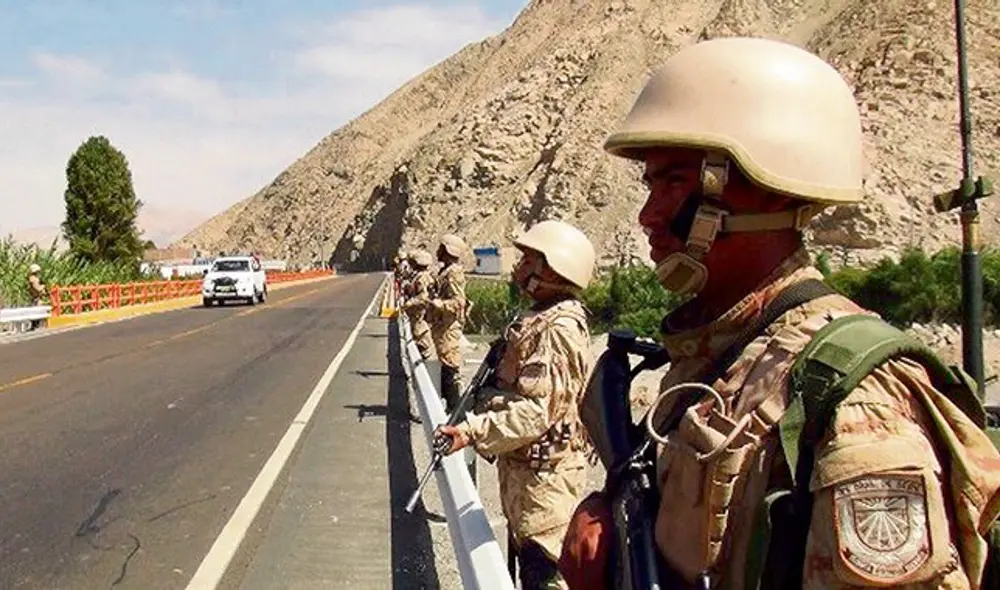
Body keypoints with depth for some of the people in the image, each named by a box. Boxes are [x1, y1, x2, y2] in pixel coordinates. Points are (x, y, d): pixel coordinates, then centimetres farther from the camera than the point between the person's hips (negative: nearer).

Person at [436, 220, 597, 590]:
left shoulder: (558, 329, -23)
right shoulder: (543, 318, 10)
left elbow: (538, 409, -29)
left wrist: (473, 432, -29)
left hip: (545, 476, -10)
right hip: (526, 467, 11)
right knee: (526, 557, 23)